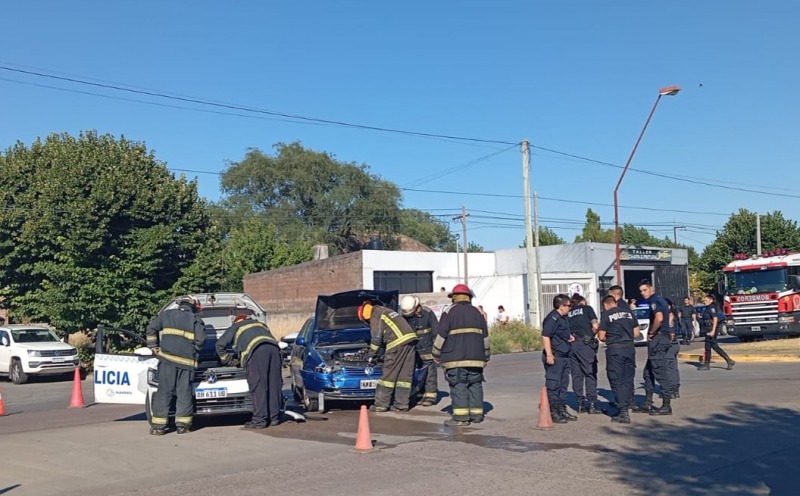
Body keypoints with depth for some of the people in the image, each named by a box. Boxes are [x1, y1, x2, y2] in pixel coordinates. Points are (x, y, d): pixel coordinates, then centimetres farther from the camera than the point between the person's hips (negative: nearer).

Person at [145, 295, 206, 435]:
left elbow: (151, 328, 12)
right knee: (184, 393, 6)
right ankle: (183, 424, 4)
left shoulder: (167, 314, 14)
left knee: (164, 392, 2)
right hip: (186, 361, -1)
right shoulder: (195, 319, 8)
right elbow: (200, 339, -2)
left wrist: (153, 346, 15)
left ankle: (158, 425, -1)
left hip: (167, 360, 1)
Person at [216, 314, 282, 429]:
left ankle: (259, 420, -5)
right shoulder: (261, 324, 43)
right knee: (274, 385, 8)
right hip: (274, 348, 5)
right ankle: (274, 418, 13)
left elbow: (220, 344, 28)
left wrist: (229, 360, 36)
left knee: (258, 386, -5)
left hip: (256, 351, -5)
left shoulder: (235, 328, 31)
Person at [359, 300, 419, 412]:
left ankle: (381, 404, 3)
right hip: (411, 339, 9)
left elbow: (376, 338, 0)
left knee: (388, 374, -1)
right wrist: (386, 354, 40)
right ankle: (402, 404, 10)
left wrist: (372, 356, 10)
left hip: (398, 343, -9)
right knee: (405, 375, 9)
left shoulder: (375, 316, 2)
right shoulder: (386, 311, 31)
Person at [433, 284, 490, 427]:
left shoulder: (449, 312, -1)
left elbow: (441, 335, -3)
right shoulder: (477, 313, 14)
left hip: (456, 358, -5)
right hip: (476, 358, 5)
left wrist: (437, 355, 7)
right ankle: (477, 414, 12)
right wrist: (486, 357, 25)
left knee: (458, 386, -5)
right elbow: (485, 337, 17)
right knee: (475, 385, 10)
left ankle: (461, 417, -8)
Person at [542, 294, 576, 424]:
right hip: (555, 357, -10)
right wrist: (549, 354, -26)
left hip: (564, 356, 10)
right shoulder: (552, 318, -16)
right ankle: (552, 413, 0)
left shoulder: (563, 318, 16)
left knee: (563, 384, 16)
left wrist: (570, 337, 10)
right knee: (553, 385, -5)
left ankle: (562, 410, 25)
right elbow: (545, 336, -22)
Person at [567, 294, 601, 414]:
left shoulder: (568, 313, 18)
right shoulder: (587, 308, 10)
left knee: (576, 375, 7)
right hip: (585, 344, -4)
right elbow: (595, 326, 1)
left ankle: (580, 404, 10)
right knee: (590, 374, 0)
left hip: (571, 344, 4)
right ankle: (592, 405, -5)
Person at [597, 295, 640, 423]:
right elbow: (636, 333, 13)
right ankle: (628, 403, 27)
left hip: (615, 349, -5)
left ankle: (623, 412, -7)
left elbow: (601, 337, -5)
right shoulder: (628, 313, 11)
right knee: (628, 379, 16)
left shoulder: (606, 315, -3)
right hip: (630, 348, 5)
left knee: (617, 381, -2)